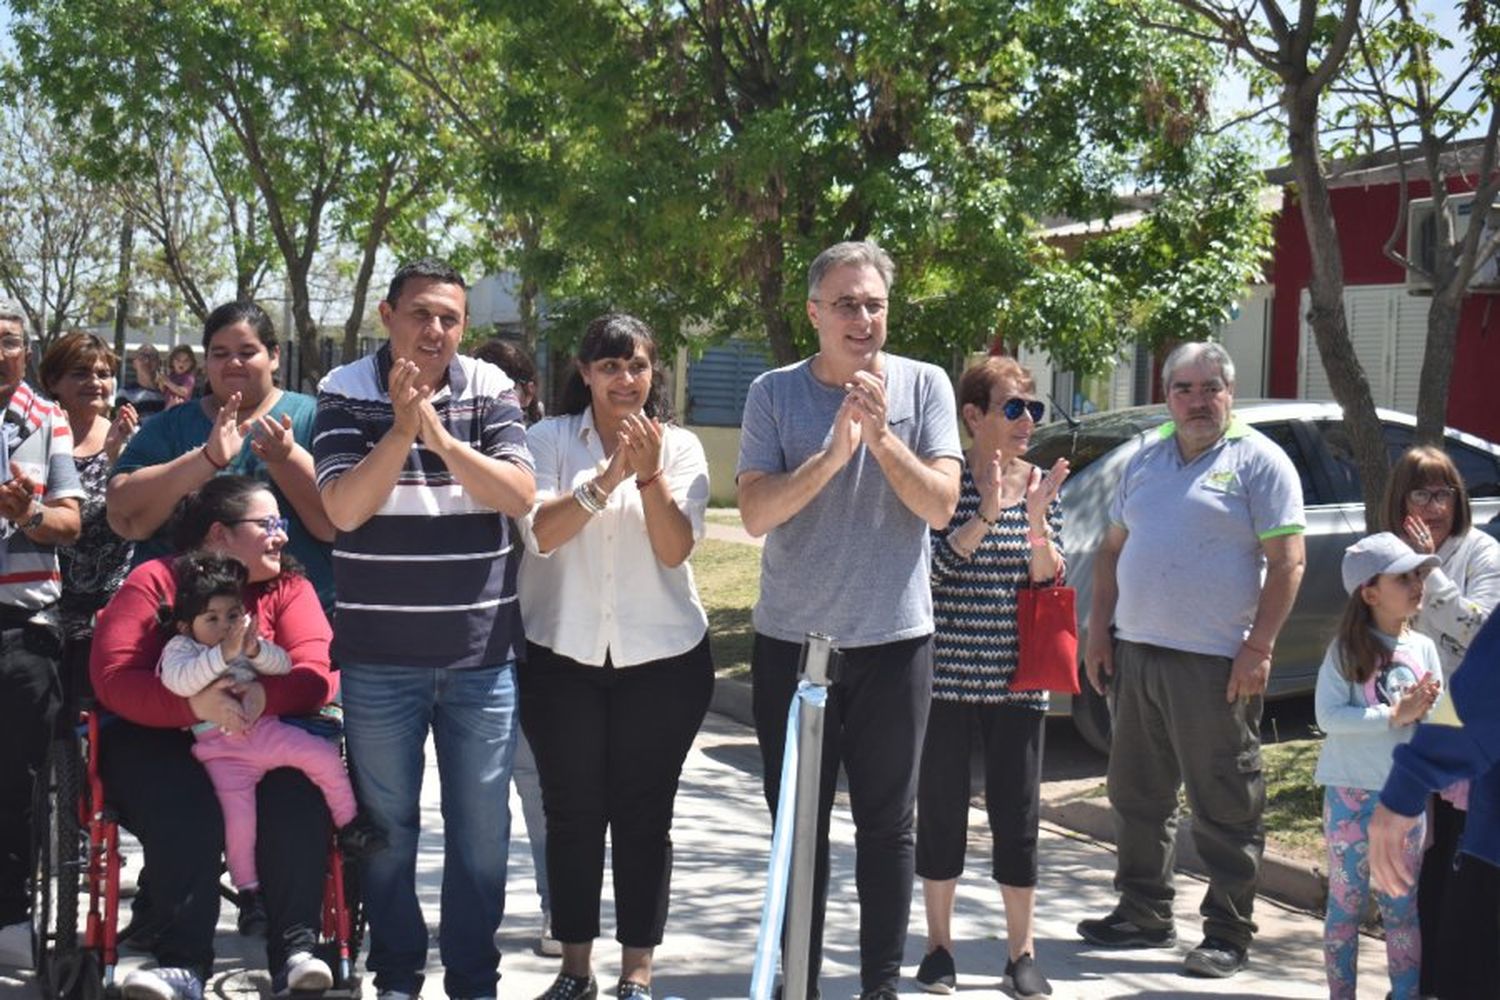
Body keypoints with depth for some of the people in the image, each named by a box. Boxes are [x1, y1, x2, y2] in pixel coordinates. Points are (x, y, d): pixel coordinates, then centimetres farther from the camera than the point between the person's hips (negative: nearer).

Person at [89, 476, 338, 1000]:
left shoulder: (288, 587, 8)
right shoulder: (154, 581, 1)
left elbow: (319, 674, -7)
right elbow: (112, 677, -11)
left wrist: (265, 694, -30)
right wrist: (194, 704, -28)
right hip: (159, 741, -2)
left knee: (297, 795, -30)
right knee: (183, 807, -34)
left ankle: (296, 947, -26)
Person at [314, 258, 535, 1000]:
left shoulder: (489, 391, 2)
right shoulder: (346, 394, -1)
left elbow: (521, 495, -10)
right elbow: (342, 509, -12)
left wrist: (441, 437, -22)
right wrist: (401, 429, -24)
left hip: (483, 650, 1)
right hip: (380, 654, -1)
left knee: (481, 827, 6)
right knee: (387, 824, 9)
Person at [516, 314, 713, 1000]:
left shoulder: (681, 447, 1)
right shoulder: (549, 439, 0)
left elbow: (676, 549, -8)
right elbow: (540, 533, -14)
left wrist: (650, 473, -23)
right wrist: (608, 474, -26)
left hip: (662, 658, 0)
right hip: (563, 657, 0)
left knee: (644, 818, 4)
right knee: (572, 814, 7)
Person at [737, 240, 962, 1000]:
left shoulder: (924, 385, -1)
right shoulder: (774, 393, -2)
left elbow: (941, 505, -8)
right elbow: (755, 512, -10)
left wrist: (880, 433, -21)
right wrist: (833, 452, -23)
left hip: (894, 640, 0)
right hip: (790, 639, 0)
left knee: (887, 827, 7)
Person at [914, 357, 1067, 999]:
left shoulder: (1040, 484, 5)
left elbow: (1048, 582, 0)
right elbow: (937, 565, -15)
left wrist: (1036, 520, -17)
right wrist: (986, 516, -27)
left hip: (1017, 677, 3)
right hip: (947, 674, -2)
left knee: (1018, 814, 5)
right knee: (941, 809, 6)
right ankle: (938, 946, 20)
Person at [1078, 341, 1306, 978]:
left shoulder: (1258, 461, -4)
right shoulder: (1147, 457, 15)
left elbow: (1287, 561, -9)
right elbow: (1113, 548, 18)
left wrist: (1258, 649, -15)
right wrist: (1099, 632, 10)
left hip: (1215, 664, -6)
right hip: (1136, 656, 7)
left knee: (1224, 811, 0)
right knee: (1137, 798, 14)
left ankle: (1227, 936, 9)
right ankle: (1144, 915, 27)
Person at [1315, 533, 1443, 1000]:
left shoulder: (1423, 648, 4)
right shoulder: (1346, 651, -8)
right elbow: (1327, 716, -16)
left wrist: (1424, 711, -16)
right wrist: (1393, 715, -21)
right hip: (1352, 792, -3)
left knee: (1404, 909, 9)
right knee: (1346, 903, 8)